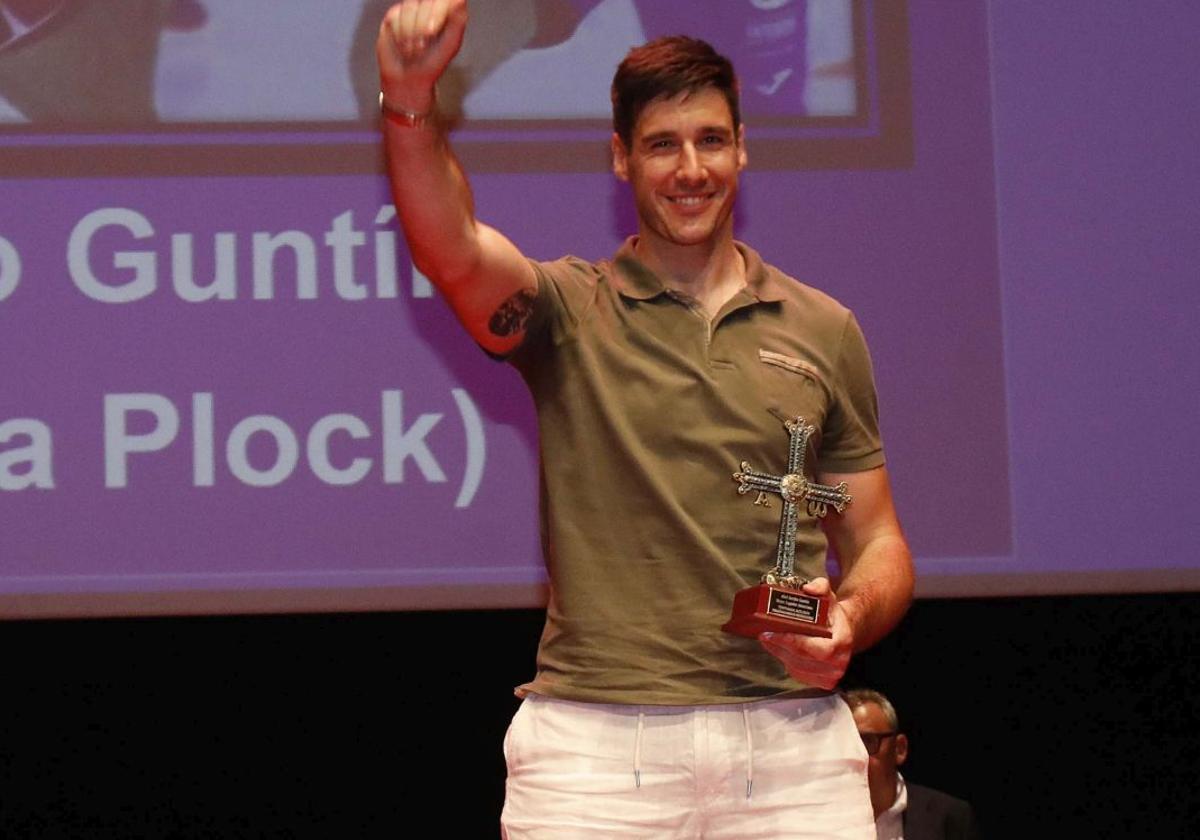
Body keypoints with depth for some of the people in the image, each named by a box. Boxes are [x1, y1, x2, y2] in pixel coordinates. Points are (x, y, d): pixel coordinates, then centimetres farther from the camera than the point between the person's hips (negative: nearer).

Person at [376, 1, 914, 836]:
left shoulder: (824, 330, 13)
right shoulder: (570, 312, 6)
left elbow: (877, 540, 16)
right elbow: (450, 247, -15)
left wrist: (851, 617, -7)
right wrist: (412, 100, -33)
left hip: (791, 739, 2)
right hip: (593, 741, -2)